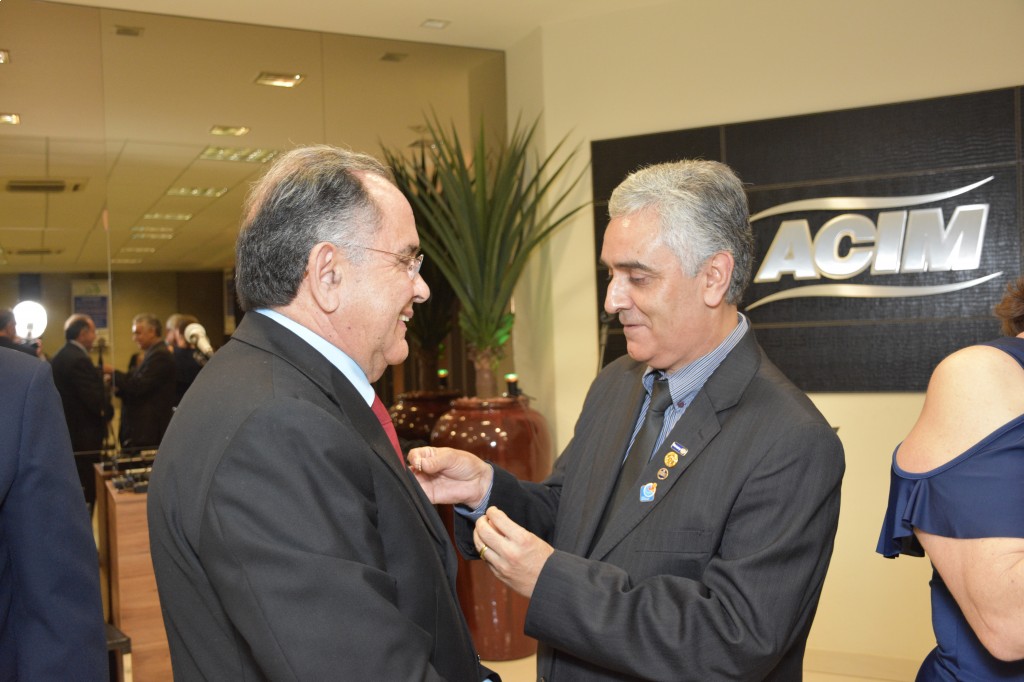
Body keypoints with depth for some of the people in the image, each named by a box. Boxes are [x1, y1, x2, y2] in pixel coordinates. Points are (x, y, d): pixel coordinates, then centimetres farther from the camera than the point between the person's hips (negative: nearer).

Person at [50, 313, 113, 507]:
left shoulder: (59, 357, 11)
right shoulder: (79, 360, -20)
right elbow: (97, 401, -22)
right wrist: (109, 411, -3)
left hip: (65, 434, 10)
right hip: (83, 439, -10)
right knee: (87, 494, -3)